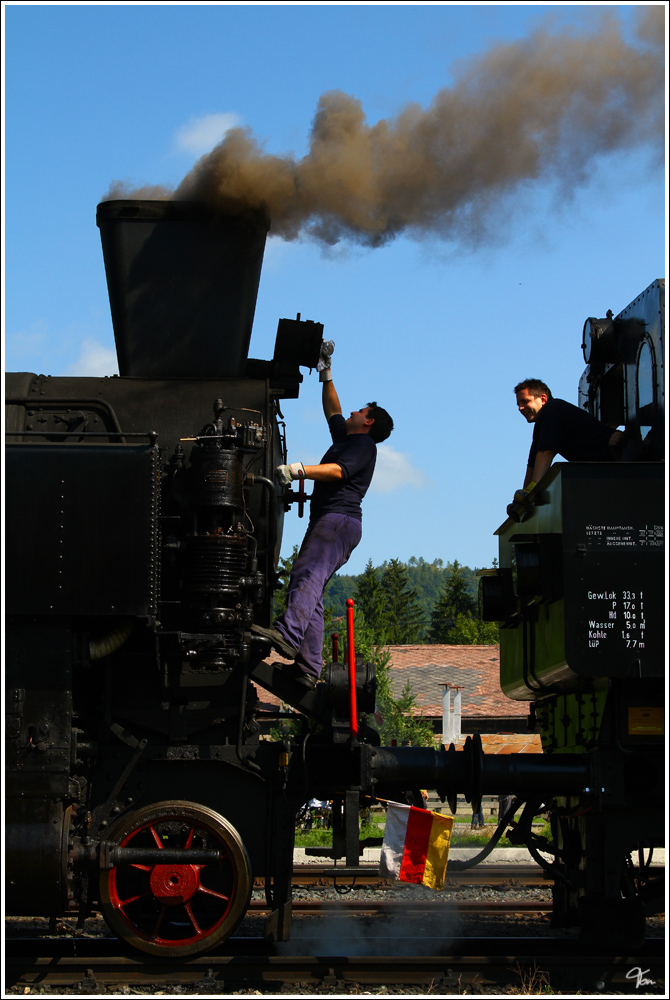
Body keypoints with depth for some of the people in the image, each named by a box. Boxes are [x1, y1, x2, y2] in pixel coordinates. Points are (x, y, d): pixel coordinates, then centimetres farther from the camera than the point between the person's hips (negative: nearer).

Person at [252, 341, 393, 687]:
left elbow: (338, 470, -17)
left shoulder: (363, 444, 2)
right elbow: (333, 411, 48)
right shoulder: (344, 437, 31)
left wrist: (299, 470, -27)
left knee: (309, 572, -30)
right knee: (308, 585, -1)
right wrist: (326, 371, 46)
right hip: (326, 521, 10)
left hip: (340, 519, -9)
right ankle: (307, 668, -9)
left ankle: (288, 634, -52)